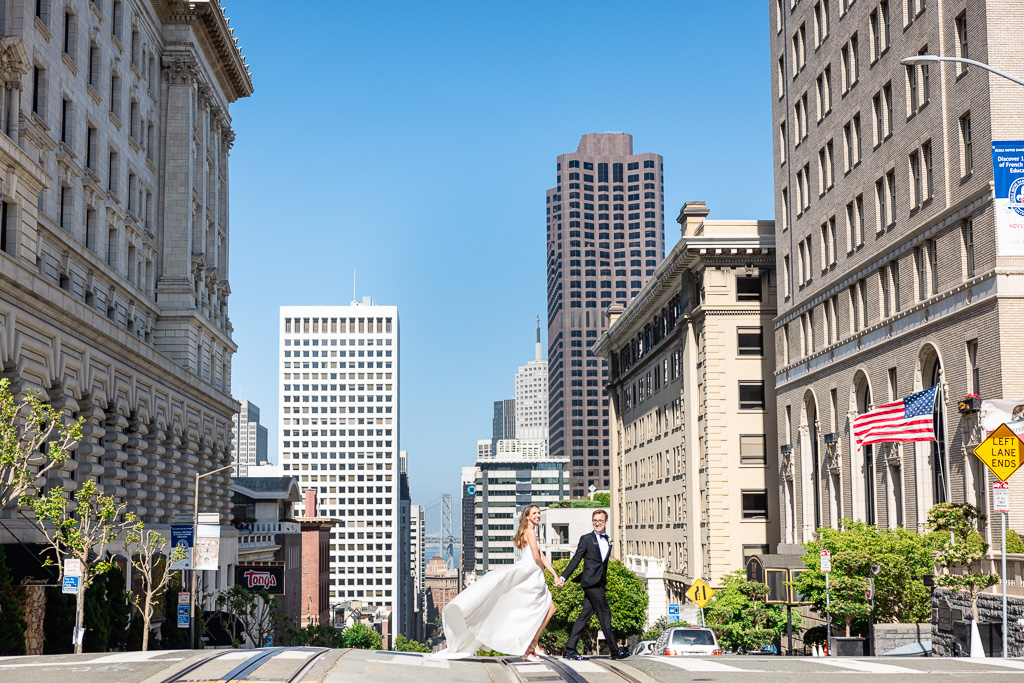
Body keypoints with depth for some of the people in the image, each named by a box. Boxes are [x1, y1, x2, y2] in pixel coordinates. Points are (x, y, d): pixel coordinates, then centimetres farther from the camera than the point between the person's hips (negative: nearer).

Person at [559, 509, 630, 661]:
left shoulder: (608, 542, 18)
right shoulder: (586, 539, 0)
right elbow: (576, 560, -2)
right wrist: (563, 577, -9)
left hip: (599, 583, 7)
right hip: (591, 581, -7)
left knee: (585, 615, 4)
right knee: (605, 615, -6)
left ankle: (569, 649, 5)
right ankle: (614, 651, -1)